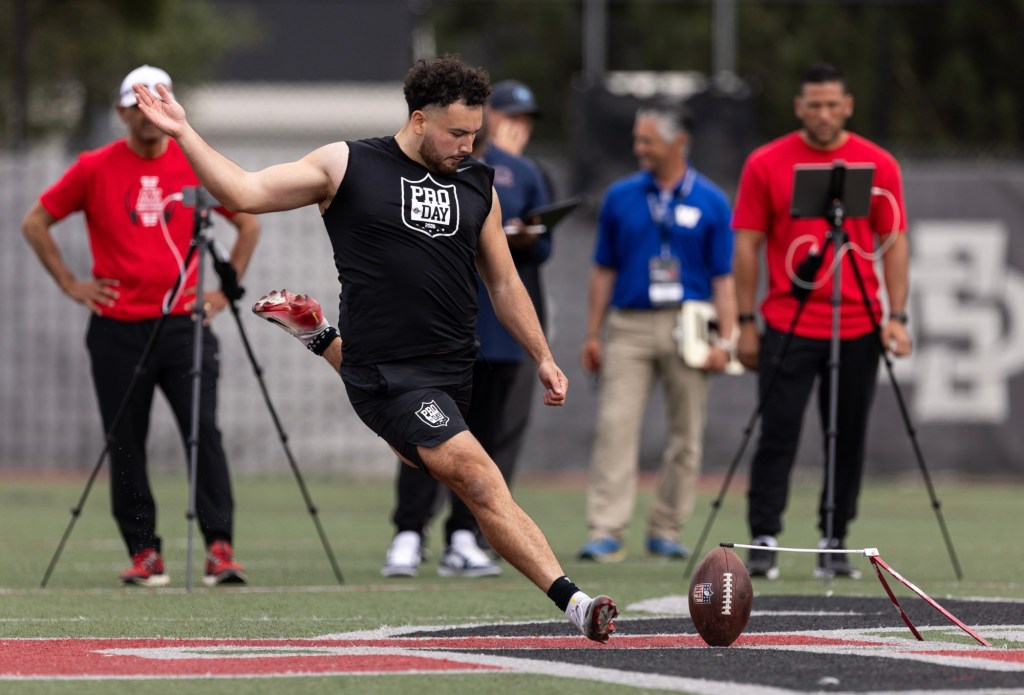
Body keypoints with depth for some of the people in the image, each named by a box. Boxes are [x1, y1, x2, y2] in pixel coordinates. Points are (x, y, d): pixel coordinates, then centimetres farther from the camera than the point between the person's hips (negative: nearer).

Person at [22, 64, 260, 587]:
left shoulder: (197, 166, 4)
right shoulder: (95, 168, 2)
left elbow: (248, 225, 16)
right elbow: (35, 223, 9)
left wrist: (224, 290, 9)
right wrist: (70, 284, 3)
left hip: (184, 324, 0)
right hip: (118, 328, 0)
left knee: (204, 433, -11)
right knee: (126, 444, 2)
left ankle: (219, 547, -13)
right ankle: (143, 553, 10)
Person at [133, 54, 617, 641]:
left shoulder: (478, 184, 10)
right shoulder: (349, 167, -3)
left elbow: (505, 284, 19)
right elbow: (244, 192, -4)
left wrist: (544, 359, 16)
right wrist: (183, 133, -14)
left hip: (454, 370, 6)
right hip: (388, 373, -6)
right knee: (479, 479, -20)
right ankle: (572, 600, -22)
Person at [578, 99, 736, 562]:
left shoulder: (711, 202, 3)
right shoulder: (620, 197, 9)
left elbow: (723, 277, 1)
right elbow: (604, 270, 12)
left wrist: (724, 340, -8)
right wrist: (593, 335, 6)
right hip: (629, 325, 1)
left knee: (685, 435, 3)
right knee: (615, 425, -11)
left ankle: (666, 530, 13)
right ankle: (607, 532, -14)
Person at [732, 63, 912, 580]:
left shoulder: (878, 165, 4)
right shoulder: (766, 164, 1)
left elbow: (893, 242, 5)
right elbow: (747, 243, 3)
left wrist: (897, 316, -4)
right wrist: (746, 322, -1)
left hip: (858, 328, 1)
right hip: (787, 327, -1)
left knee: (848, 439, 5)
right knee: (777, 435, -5)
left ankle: (835, 544, 13)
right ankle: (763, 542, -3)